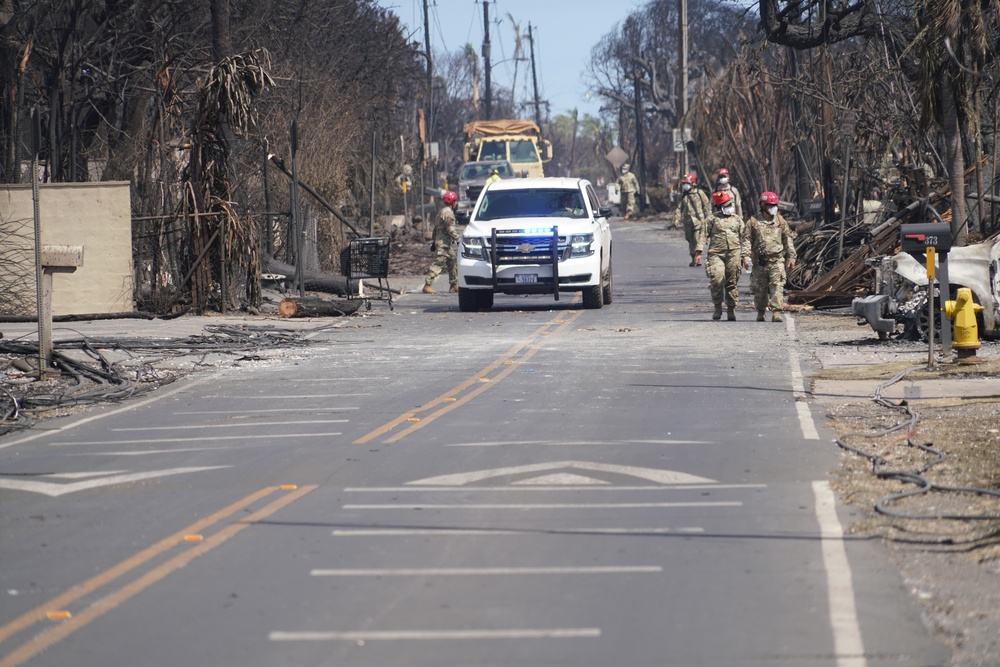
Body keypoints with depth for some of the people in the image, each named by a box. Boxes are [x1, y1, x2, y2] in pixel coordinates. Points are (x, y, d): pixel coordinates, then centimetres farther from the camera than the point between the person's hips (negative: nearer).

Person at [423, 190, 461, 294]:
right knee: (439, 263, -12)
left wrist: (435, 240, 25)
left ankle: (454, 285, 19)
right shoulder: (448, 212, -15)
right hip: (443, 243, -11)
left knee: (453, 261, 15)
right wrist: (458, 239, -13)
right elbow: (450, 229, -19)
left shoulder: (442, 211, 17)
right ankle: (427, 285, -15)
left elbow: (436, 226, 21)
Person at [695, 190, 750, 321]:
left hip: (734, 254, 2)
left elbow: (744, 239, 15)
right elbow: (703, 235, 5)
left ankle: (731, 310, 11)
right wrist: (699, 252, -6)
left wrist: (746, 256, 7)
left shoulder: (737, 220, 14)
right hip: (716, 254, -2)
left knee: (732, 282, 2)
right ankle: (718, 307, -2)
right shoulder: (712, 219, 8)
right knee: (716, 280, -16)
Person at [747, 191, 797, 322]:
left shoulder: (780, 221, 9)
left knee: (777, 286, -12)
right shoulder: (753, 222, 4)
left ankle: (776, 312, -15)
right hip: (759, 262, 0)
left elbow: (788, 240, 13)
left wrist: (791, 258, 9)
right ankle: (760, 312, 23)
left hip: (777, 260, 0)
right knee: (760, 288, 8)